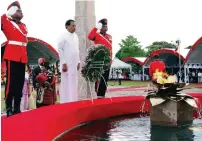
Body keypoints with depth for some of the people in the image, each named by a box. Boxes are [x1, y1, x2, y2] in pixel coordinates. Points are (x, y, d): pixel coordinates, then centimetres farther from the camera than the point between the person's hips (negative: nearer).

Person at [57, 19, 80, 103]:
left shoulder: (75, 36, 12)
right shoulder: (63, 36, -7)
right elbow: (60, 50, -11)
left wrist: (78, 62, 12)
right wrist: (63, 63, -15)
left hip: (74, 64, 7)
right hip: (66, 64, -7)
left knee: (73, 83, 9)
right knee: (66, 84, -4)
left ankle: (73, 101, 15)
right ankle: (65, 101, 1)